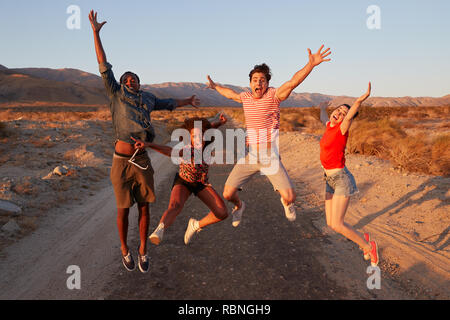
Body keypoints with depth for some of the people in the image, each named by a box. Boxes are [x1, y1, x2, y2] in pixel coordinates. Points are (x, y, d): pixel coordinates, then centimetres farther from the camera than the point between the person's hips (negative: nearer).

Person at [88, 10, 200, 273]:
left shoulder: (147, 99, 15)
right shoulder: (116, 94, 6)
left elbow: (168, 104, 33)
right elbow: (104, 67, 2)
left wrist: (188, 101, 46)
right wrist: (96, 32, -2)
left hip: (142, 162, 3)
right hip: (121, 162, -3)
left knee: (144, 208, 8)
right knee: (124, 210, 7)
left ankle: (143, 250, 26)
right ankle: (125, 249, 29)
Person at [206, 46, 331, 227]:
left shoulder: (273, 95, -6)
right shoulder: (246, 97, 8)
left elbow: (294, 82, -23)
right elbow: (230, 94, 31)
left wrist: (311, 64, -38)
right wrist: (215, 86, 46)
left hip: (270, 157, -3)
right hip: (249, 156, 4)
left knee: (290, 197, -10)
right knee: (227, 194, -2)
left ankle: (285, 202, 31)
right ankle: (239, 206, 36)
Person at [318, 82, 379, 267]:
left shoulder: (342, 128, -13)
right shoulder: (330, 125, 7)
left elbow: (349, 116, -37)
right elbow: (323, 118, 32)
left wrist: (360, 101, -55)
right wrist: (323, 108, 52)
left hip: (342, 180, -8)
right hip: (330, 181, 8)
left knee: (337, 225, -9)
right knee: (331, 224, 9)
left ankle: (369, 246, 13)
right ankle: (362, 239, 32)